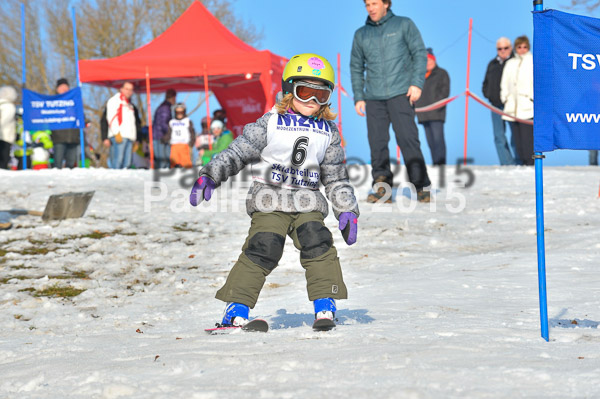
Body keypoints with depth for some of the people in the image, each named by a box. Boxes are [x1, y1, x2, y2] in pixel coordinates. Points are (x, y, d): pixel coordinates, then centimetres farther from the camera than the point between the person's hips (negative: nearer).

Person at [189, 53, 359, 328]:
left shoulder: (328, 133, 11)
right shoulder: (270, 124, 0)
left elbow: (336, 178, 18)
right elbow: (237, 153, 0)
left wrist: (347, 211, 11)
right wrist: (210, 175, -11)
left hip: (308, 204, 3)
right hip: (269, 202, -3)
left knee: (319, 246, -15)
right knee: (263, 249, -16)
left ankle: (325, 306, -5)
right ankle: (237, 308, -9)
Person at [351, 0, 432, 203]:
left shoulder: (404, 25, 7)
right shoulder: (361, 35, 16)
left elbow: (420, 53, 4)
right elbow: (356, 68, 20)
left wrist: (417, 83, -8)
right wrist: (358, 97, 10)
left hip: (400, 93, -3)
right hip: (374, 98, 4)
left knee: (407, 138, -13)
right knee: (377, 143, -3)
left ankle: (421, 188, -10)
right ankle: (382, 189, 2)